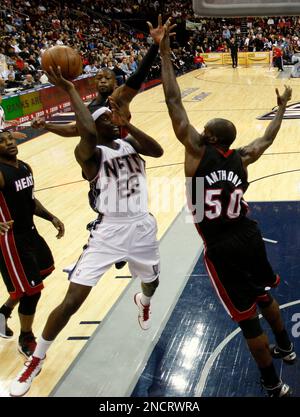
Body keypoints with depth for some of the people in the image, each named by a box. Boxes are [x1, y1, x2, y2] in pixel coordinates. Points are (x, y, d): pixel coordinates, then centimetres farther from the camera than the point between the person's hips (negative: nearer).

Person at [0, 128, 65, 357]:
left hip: (30, 232, 9)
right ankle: (26, 340, 22)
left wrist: (51, 218, 10)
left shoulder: (25, 167, 3)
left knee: (45, 270, 26)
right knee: (32, 289, -2)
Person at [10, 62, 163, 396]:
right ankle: (36, 359, 13)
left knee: (151, 283, 27)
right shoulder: (90, 153, -12)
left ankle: (143, 302, 68)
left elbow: (158, 151, -14)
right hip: (108, 232, -5)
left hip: (141, 228, 5)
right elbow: (87, 131, -35)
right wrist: (70, 90, -27)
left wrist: (127, 124, -23)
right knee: (71, 301, -8)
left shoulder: (131, 144, 5)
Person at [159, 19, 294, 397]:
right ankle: (285, 348, 52)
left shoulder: (199, 151, -12)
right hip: (248, 236, 6)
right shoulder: (241, 158, 1)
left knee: (247, 318, 6)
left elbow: (173, 101, -13)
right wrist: (281, 108, 38)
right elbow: (267, 138, 22)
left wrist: (164, 52, -9)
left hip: (221, 249, -6)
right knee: (263, 296, 30)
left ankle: (274, 387, 20)